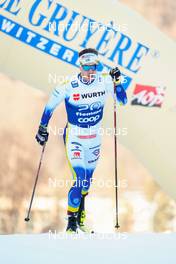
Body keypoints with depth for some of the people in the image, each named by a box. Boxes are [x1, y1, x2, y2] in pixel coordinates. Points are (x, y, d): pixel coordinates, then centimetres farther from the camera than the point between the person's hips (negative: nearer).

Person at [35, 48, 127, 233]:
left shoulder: (104, 81, -9)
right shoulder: (69, 87, -18)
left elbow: (123, 101, -5)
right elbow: (50, 105, -5)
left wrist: (117, 81, -20)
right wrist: (42, 129, 0)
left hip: (94, 139, 4)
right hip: (74, 138, -4)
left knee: (87, 181, 14)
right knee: (80, 179, -16)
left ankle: (80, 218, 35)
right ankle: (71, 222, -3)